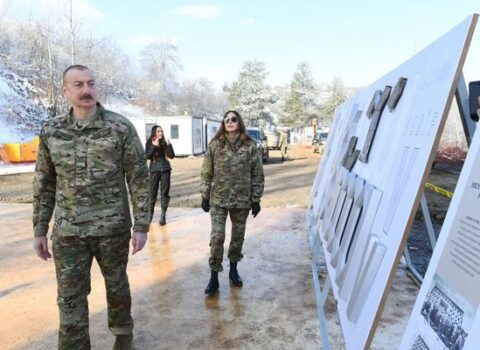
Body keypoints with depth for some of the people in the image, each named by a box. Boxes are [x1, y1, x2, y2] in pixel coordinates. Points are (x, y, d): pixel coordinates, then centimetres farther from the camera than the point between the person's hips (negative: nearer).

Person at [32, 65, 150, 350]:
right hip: (67, 232, 2)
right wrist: (40, 230, 6)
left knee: (117, 285, 17)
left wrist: (141, 225, -9)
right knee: (70, 298, 7)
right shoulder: (51, 131, 2)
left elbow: (139, 178, -6)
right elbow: (44, 184, 8)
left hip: (113, 227, -1)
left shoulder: (121, 127, -7)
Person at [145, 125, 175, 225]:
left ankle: (163, 215, 5)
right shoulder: (150, 143, 1)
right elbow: (147, 156, -8)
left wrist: (169, 145, -14)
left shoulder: (165, 142, 3)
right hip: (154, 170, -1)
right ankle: (150, 213, 18)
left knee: (165, 192, 1)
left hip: (165, 169, 1)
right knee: (152, 192, 3)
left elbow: (172, 156, -2)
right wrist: (154, 146, -16)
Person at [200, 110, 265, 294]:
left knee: (238, 236, 12)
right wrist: (205, 196, 0)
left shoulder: (250, 146, -4)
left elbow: (257, 175, -1)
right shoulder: (214, 145, -2)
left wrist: (256, 200, -1)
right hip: (218, 199, 0)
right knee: (217, 237, -4)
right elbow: (206, 173, 2)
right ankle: (214, 277, 9)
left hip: (242, 200, 1)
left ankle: (233, 270, 33)